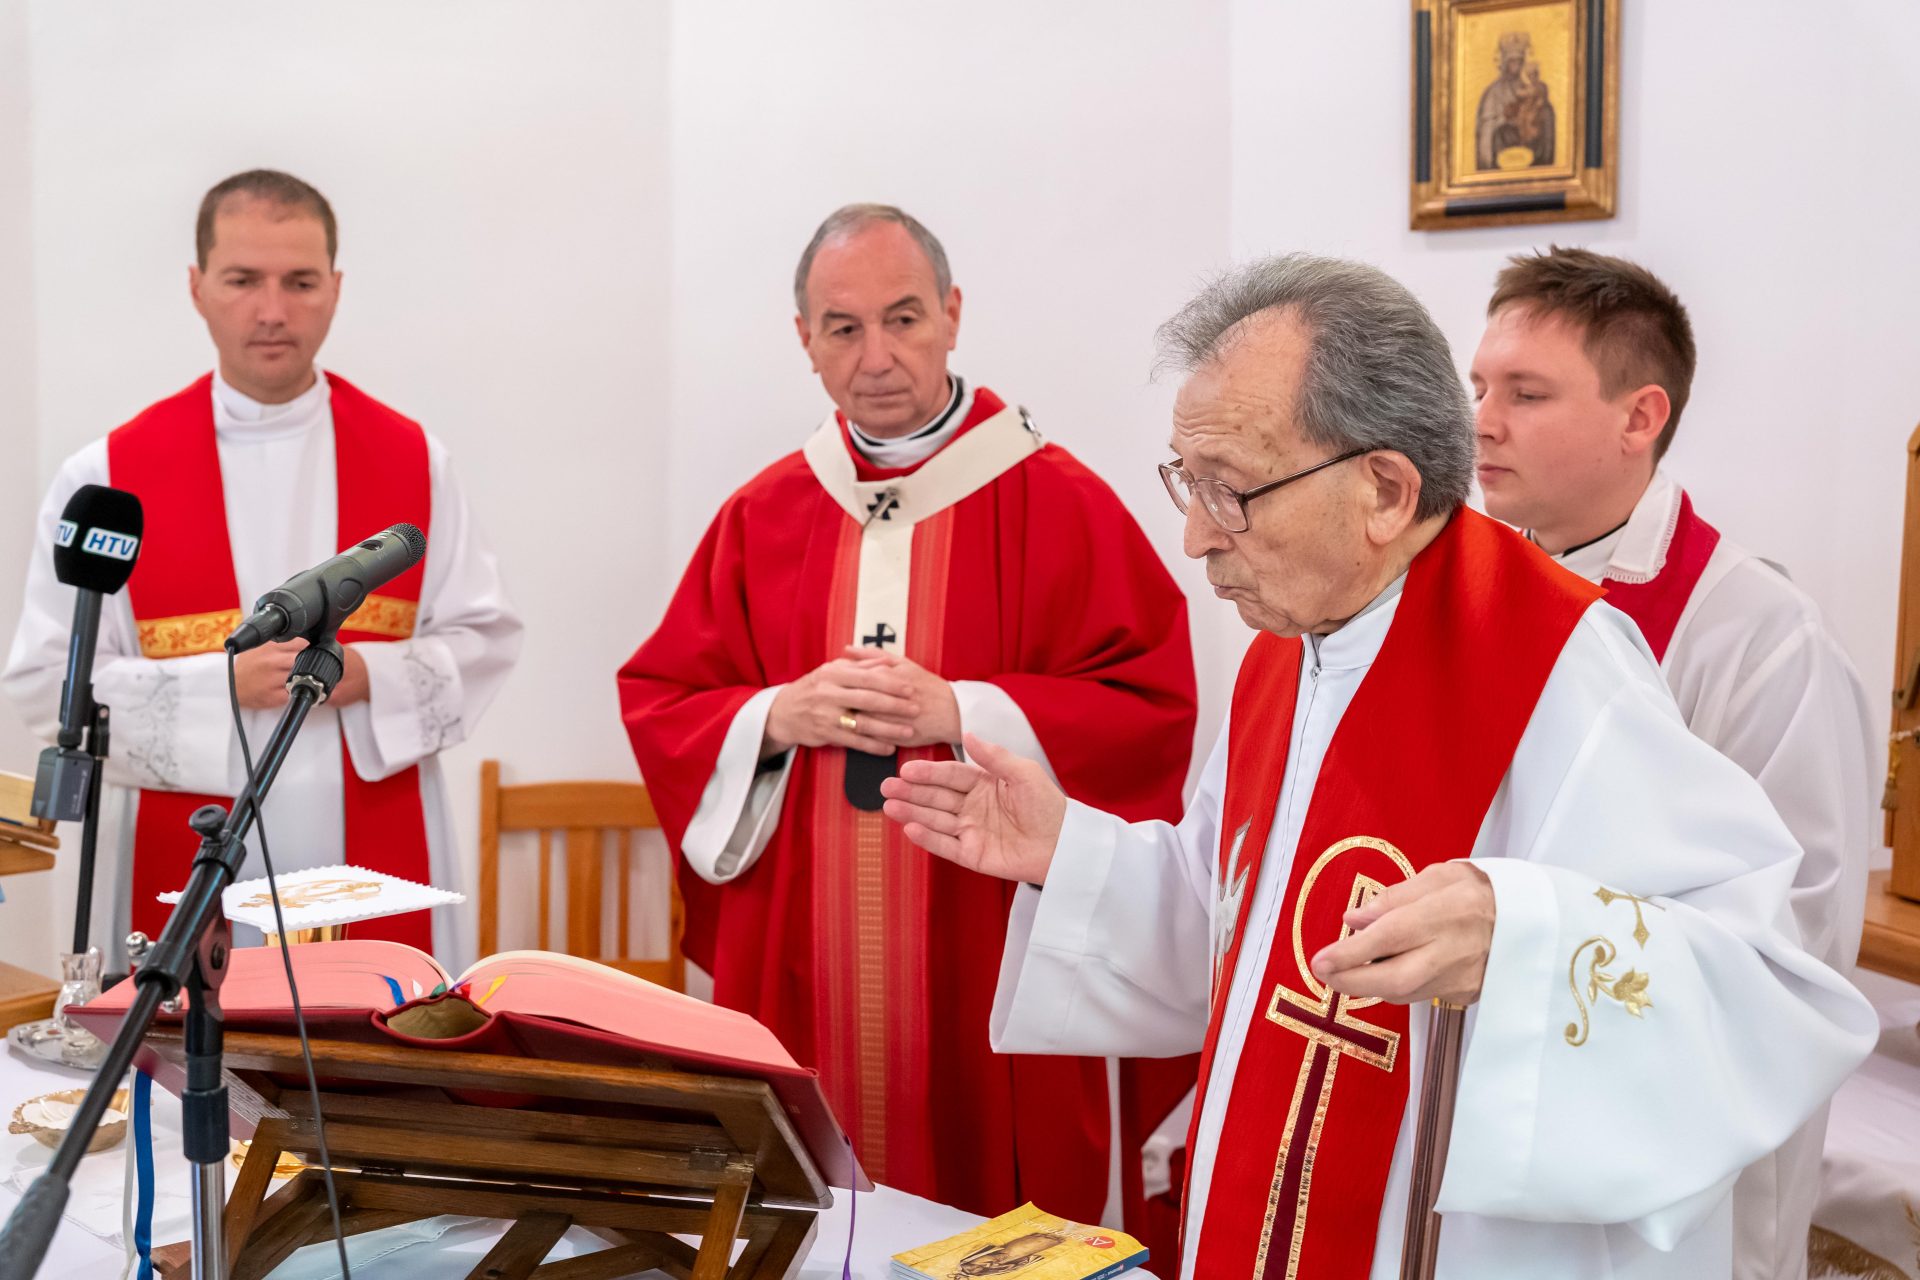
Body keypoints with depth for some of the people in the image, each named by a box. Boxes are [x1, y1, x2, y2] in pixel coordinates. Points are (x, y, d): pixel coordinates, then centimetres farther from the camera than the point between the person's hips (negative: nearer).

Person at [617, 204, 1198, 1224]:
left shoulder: (1060, 505, -2)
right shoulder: (761, 516, 8)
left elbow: (1152, 707, -8)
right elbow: (656, 706, 8)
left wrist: (960, 713, -17)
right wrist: (778, 717, -10)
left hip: (993, 963, -3)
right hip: (798, 968, 3)